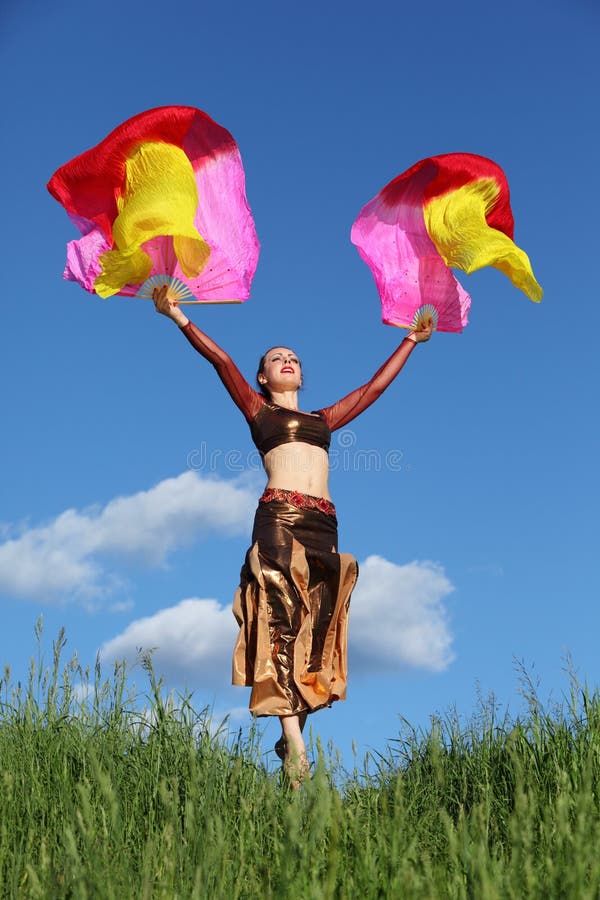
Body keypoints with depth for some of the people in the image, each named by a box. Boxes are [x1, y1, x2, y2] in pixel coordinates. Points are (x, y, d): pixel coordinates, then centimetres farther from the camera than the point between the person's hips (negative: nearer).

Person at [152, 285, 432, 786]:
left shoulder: (323, 419, 27)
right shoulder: (259, 410, 17)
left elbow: (374, 387, 34)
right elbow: (222, 361, 10)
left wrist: (411, 342, 43)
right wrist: (179, 318, 4)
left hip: (324, 525, 4)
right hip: (279, 519, -4)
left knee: (317, 630, -2)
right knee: (285, 624, -13)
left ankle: (294, 736, 2)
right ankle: (294, 743, -16)